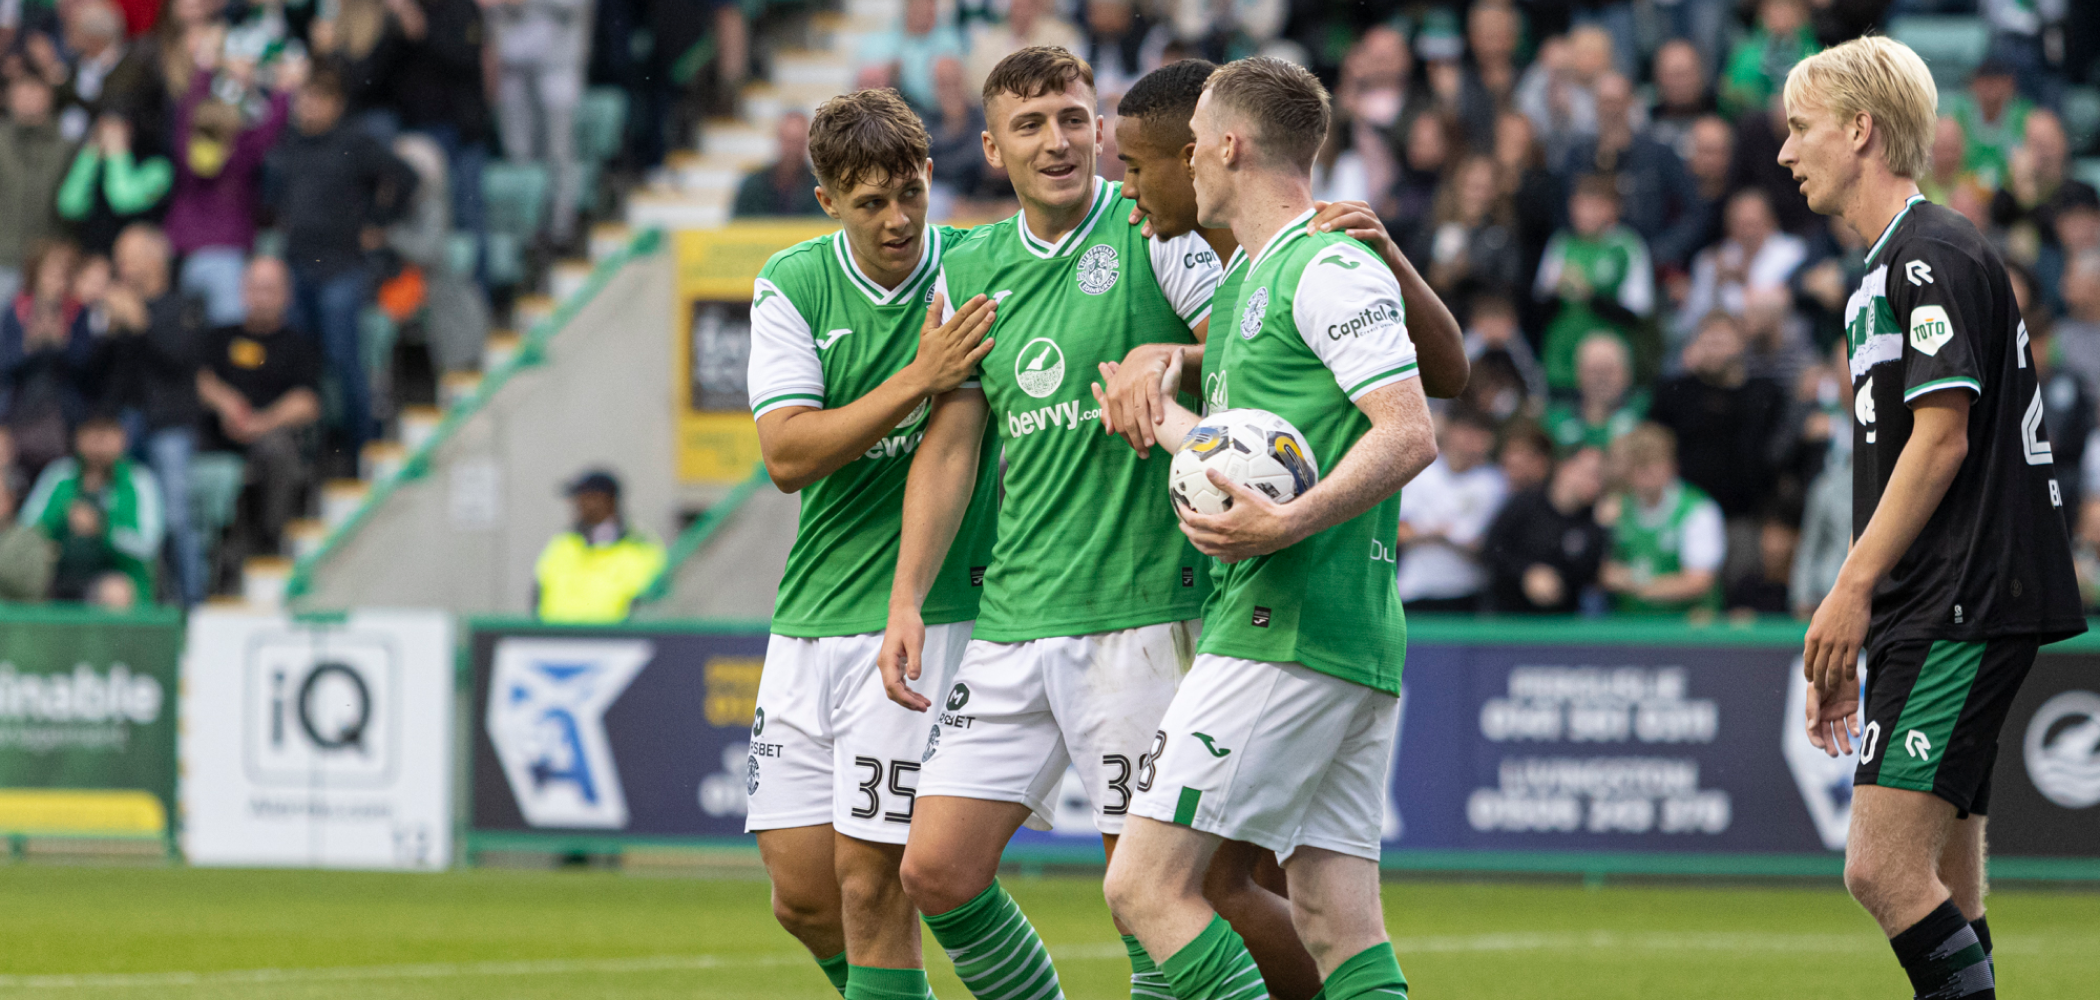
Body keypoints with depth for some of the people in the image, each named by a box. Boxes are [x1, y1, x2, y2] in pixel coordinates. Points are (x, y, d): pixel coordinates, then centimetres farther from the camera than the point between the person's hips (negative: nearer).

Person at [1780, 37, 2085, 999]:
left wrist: (1852, 589, -17)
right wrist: (1850, 637, 24)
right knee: (1942, 895, 7)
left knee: (1884, 868, -17)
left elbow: (1942, 437, -17)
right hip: (1924, 621, 10)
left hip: (1964, 614, -10)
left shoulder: (1935, 255, -10)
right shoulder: (1885, 272, 22)